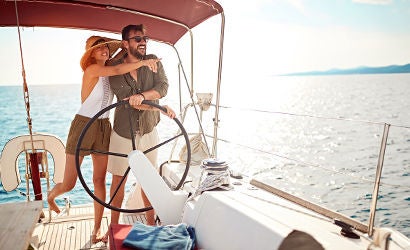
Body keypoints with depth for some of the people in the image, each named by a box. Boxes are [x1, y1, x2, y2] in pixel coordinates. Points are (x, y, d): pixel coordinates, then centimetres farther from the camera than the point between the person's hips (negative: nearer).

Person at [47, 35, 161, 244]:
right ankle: (50, 196, 40)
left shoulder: (108, 73, 8)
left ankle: (97, 228, 19)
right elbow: (117, 70, -26)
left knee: (99, 180, 7)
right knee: (68, 185, 3)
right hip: (83, 126, -5)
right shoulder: (92, 70, -12)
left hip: (103, 128, 6)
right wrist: (144, 62, -20)